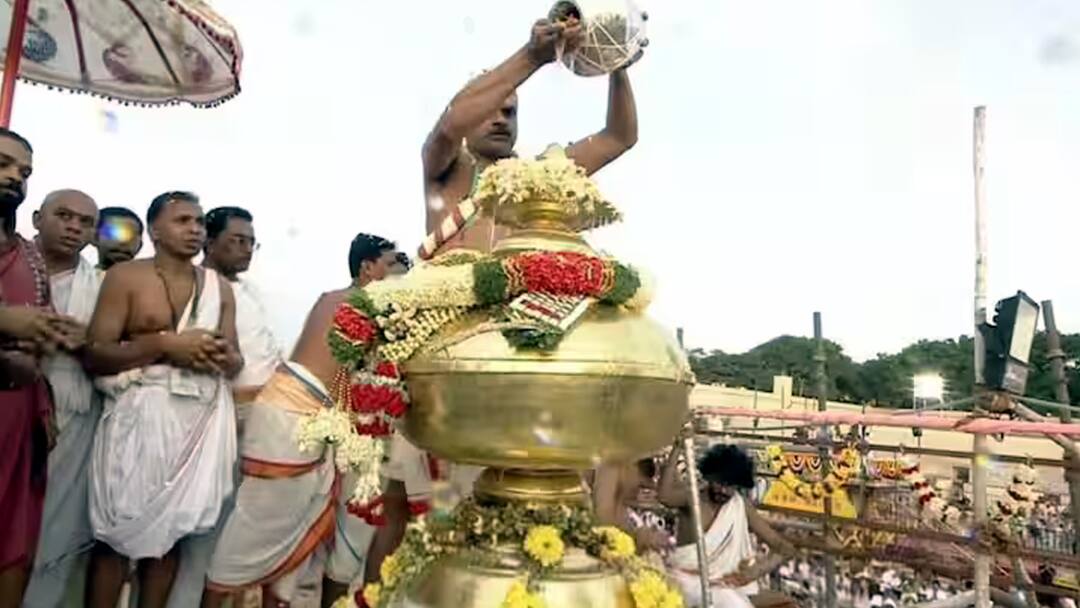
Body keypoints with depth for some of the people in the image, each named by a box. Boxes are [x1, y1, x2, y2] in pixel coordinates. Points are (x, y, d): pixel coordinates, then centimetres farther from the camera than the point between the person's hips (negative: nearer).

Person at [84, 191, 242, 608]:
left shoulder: (219, 287, 12)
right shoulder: (125, 277, 1)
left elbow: (237, 362, 12)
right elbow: (94, 356, -7)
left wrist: (225, 357, -11)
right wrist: (165, 344, -16)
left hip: (202, 418, 3)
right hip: (140, 414, -3)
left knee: (169, 530, 10)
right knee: (117, 531, 0)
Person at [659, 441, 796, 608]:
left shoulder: (741, 507, -1)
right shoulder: (691, 498, -7)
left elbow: (785, 549, -3)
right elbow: (664, 496, -33)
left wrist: (757, 570, -21)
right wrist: (678, 447, -32)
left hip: (720, 584, 3)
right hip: (683, 579, -2)